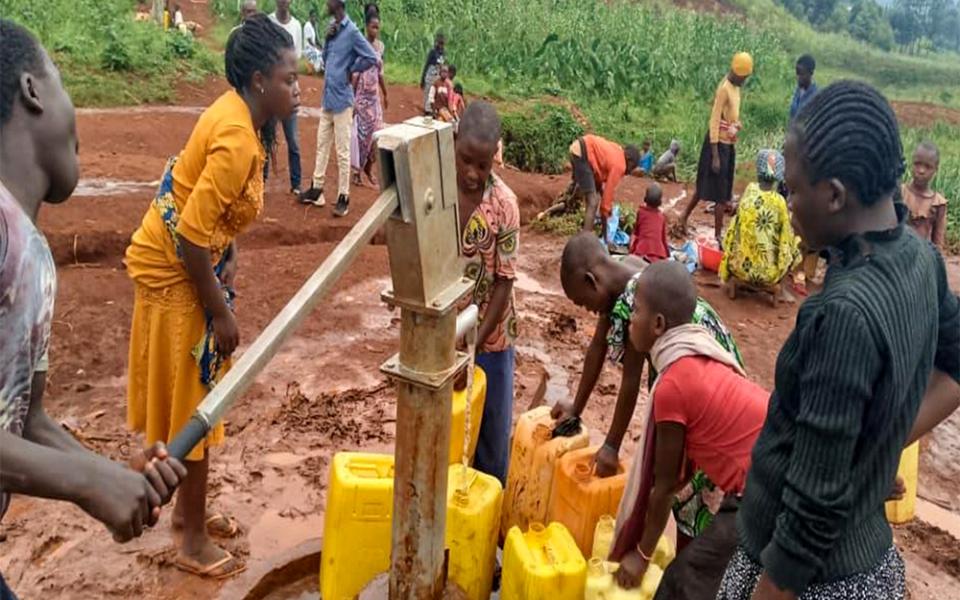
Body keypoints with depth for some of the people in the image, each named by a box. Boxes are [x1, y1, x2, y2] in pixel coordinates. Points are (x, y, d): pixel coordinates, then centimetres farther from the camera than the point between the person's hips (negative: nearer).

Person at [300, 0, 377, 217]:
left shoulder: (352, 31, -13)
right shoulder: (332, 27, 11)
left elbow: (372, 58, -16)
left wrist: (352, 70, -7)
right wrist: (328, 39, 0)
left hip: (342, 98, -8)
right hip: (327, 96, 8)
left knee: (342, 151, -2)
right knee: (322, 144, 15)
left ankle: (343, 197, 5)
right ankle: (316, 189, 25)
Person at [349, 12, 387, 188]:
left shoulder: (380, 46, 8)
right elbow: (355, 73, -12)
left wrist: (385, 94, 19)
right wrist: (351, 97, -15)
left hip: (375, 95, 5)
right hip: (361, 94, -5)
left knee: (375, 130, 4)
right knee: (361, 130, -1)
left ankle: (368, 167, 19)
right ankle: (356, 170, 9)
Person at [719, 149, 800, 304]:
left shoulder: (749, 191, -6)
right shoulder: (779, 202, -13)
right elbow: (786, 238, -1)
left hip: (740, 266, 2)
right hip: (768, 272, -2)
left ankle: (735, 279, 14)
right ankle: (777, 286, 15)